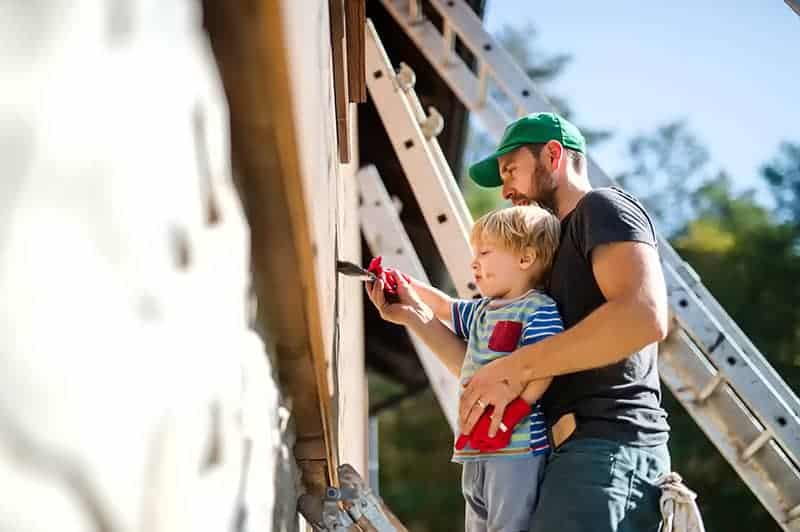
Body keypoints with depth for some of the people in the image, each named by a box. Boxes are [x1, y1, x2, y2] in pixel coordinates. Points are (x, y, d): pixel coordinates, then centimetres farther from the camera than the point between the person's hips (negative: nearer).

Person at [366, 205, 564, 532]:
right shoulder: (481, 310, 19)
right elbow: (445, 308, 38)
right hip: (476, 449, 10)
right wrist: (406, 286, 32)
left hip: (516, 446, -10)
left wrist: (509, 414, -27)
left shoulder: (539, 309, -10)